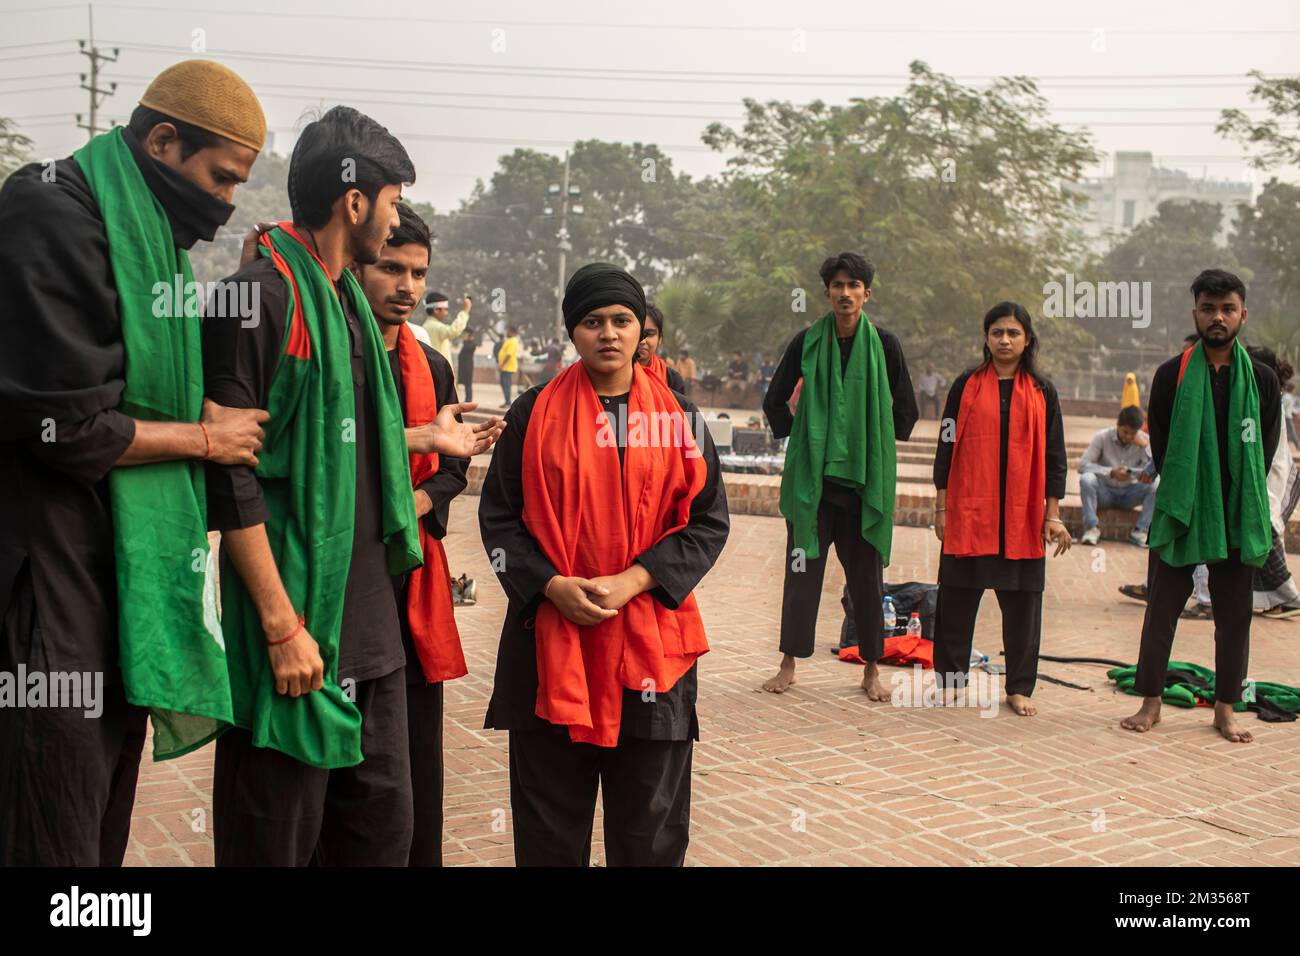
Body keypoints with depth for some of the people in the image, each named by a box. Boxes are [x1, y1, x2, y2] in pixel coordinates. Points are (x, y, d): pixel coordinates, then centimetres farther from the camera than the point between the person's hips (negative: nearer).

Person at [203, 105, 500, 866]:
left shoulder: (347, 301, 15)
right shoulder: (261, 296, -13)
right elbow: (232, 472, -18)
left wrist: (425, 439, 29)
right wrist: (283, 625, -20)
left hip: (371, 621, 9)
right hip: (298, 628, -8)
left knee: (383, 829, 16)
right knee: (280, 841, 4)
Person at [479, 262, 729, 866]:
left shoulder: (679, 417, 6)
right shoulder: (534, 414, 4)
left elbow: (708, 521, 2)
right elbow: (499, 517, 3)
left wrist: (631, 581, -11)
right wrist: (552, 586, -12)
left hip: (651, 640, 1)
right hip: (550, 637, 0)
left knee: (650, 830, 9)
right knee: (549, 831, 9)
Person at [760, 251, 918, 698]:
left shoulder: (884, 344, 1)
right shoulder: (807, 342, 2)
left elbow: (906, 409, 9)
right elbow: (774, 402, 10)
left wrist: (880, 448, 3)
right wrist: (796, 440, -1)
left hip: (866, 478, 0)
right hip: (811, 477, 0)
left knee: (867, 575, 5)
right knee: (802, 571, 3)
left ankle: (871, 670, 16)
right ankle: (789, 664, 13)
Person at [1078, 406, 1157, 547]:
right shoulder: (1102, 437, -13)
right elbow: (1083, 464, -19)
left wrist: (1148, 473, -37)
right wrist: (1111, 472, -30)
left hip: (1130, 494, 2)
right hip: (1105, 492, -2)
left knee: (1156, 485, -24)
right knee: (1087, 479, -32)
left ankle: (1139, 531, -15)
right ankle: (1091, 528, -21)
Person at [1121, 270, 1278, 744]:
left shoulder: (1262, 379, 4)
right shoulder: (1172, 375, 0)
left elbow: (1265, 451, 6)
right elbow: (1160, 445, 2)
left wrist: (1242, 500, -3)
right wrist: (1181, 497, -4)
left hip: (1238, 517, 1)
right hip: (1179, 512, -1)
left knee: (1234, 616, 7)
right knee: (1161, 611, 3)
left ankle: (1225, 709, 19)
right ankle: (1151, 703, 14)